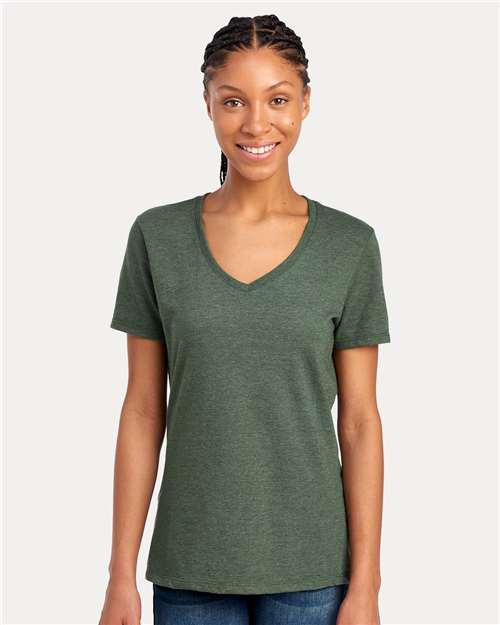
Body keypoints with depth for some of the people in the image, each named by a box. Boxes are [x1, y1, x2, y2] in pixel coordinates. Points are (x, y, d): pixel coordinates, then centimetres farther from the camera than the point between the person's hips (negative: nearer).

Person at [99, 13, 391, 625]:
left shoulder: (350, 246, -3)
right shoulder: (157, 237, -2)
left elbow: (359, 421, -1)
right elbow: (143, 411, 1)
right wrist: (121, 575, -1)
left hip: (310, 572, 0)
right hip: (190, 572, 1)